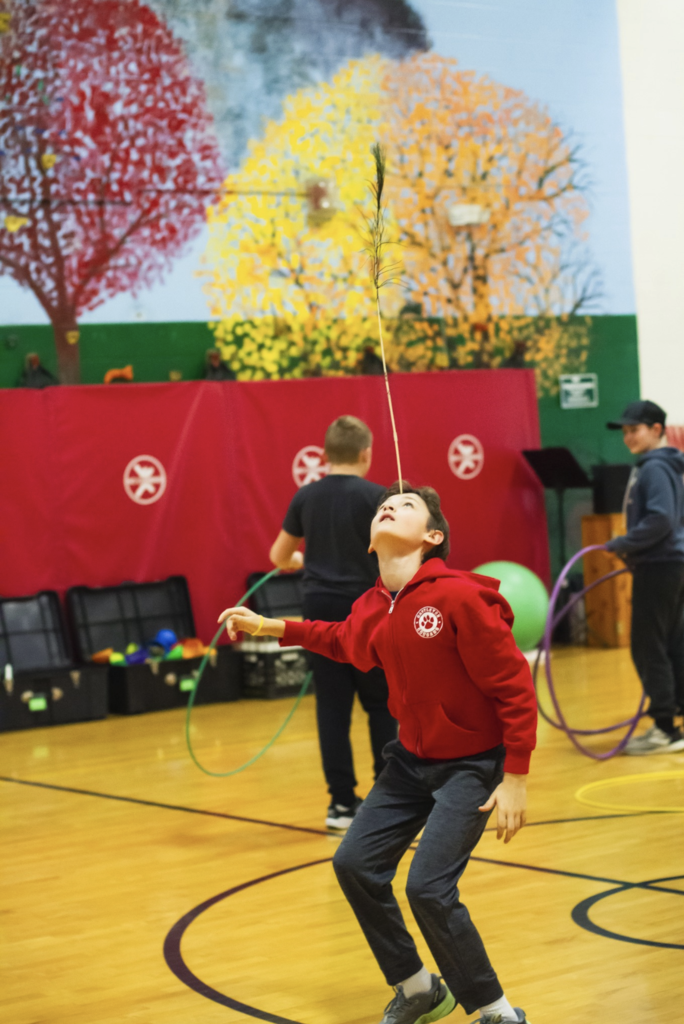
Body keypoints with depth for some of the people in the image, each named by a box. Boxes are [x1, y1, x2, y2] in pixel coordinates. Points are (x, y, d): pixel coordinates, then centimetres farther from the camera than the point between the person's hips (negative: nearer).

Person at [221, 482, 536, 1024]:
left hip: (473, 764, -7)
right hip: (412, 758, 8)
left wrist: (515, 779, -19)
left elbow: (515, 688, -20)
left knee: (429, 888, -16)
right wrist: (269, 627, 18)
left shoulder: (460, 597, -24)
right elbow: (343, 639, 24)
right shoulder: (372, 608, -3)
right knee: (356, 864, 6)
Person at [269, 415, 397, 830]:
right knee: (382, 705, 9)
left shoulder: (306, 497, 5)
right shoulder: (376, 497, -8)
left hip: (321, 608, 3)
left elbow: (279, 556, 15)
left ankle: (342, 802, 8)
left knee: (333, 707, 6)